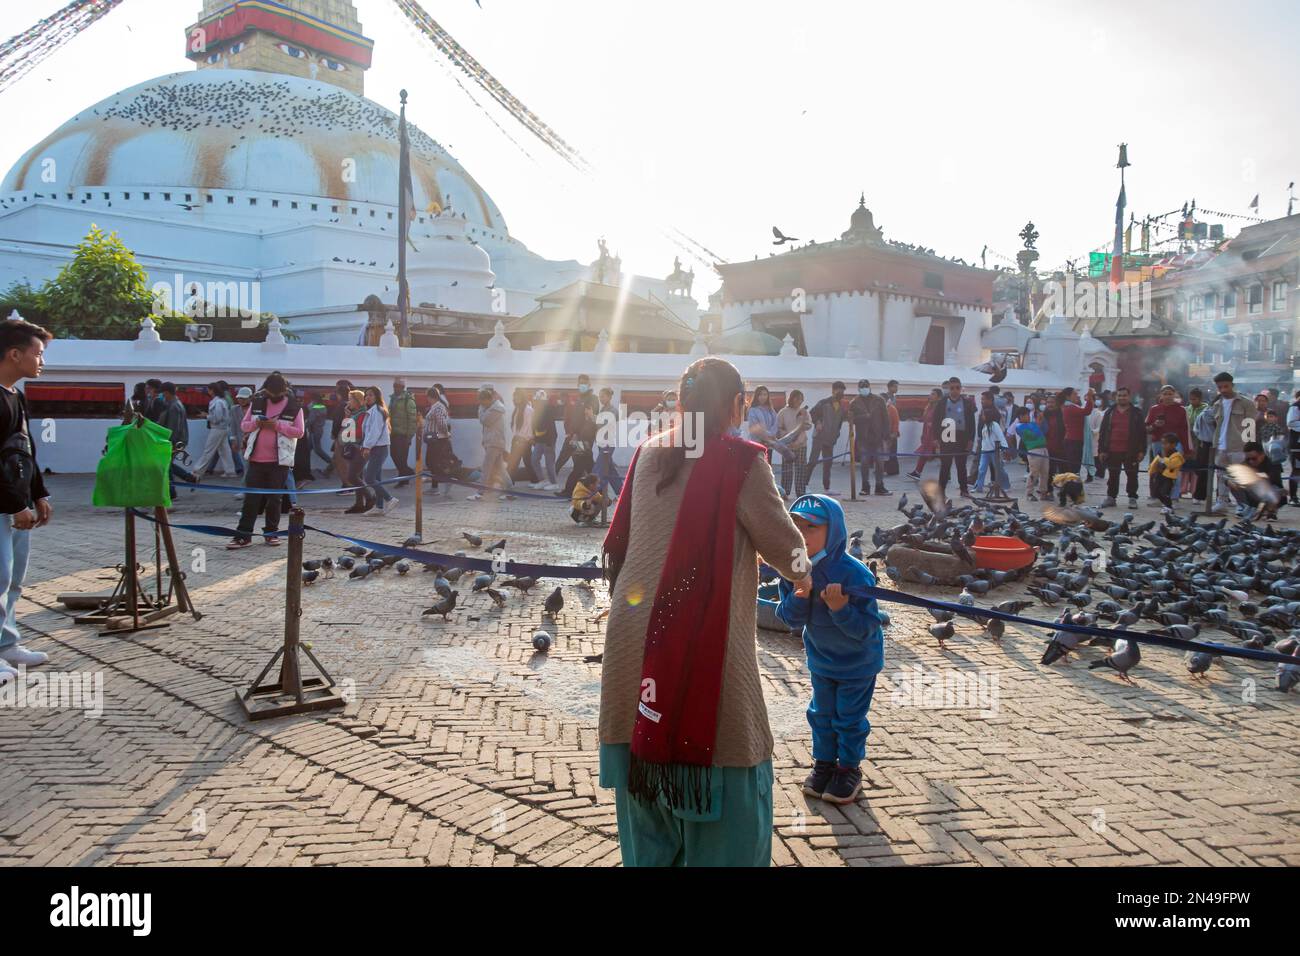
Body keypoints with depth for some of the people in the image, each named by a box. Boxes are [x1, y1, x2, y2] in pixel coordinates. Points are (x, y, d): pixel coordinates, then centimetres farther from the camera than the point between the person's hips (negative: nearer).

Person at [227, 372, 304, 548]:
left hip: (279, 461, -2)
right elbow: (244, 425, 10)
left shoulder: (294, 407, -2)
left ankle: (271, 532, 18)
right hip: (256, 459, 2)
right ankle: (243, 535, 4)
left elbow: (300, 431, -8)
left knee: (274, 499, 6)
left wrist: (278, 425, -19)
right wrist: (256, 423, -12)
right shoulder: (257, 402, 7)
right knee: (251, 498, 2)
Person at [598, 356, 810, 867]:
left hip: (634, 643, 7)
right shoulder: (740, 461, -11)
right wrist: (802, 573, 19)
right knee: (720, 787, 7)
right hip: (704, 647, -6)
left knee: (645, 778, 20)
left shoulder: (648, 455, 6)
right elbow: (783, 543, -2)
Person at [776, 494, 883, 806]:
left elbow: (866, 628, -30)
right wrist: (799, 597, -33)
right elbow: (791, 619, -13)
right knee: (821, 714, 18)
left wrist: (840, 608, -45)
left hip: (858, 660, -5)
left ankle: (849, 769, 30)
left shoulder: (854, 574, -32)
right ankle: (824, 763, 38)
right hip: (820, 656, 5)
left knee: (849, 718, 8)